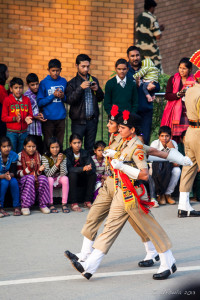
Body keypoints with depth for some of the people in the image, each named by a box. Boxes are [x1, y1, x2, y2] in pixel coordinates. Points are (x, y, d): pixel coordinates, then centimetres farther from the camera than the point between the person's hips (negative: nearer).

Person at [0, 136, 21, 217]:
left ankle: (16, 207, -23)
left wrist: (9, 175, -36)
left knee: (14, 181, -30)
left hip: (9, 177, 2)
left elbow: (13, 172, -12)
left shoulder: (14, 156, -9)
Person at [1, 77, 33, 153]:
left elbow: (30, 114, 12)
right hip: (11, 133, -3)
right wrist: (14, 118, -20)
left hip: (23, 132, 3)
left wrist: (28, 118, -11)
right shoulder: (7, 100, -4)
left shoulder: (27, 99, 6)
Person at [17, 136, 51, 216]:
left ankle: (43, 205, -21)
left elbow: (38, 174, 12)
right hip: (23, 181, -3)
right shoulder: (20, 156, -4)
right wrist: (29, 168, -21)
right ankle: (25, 206, -33)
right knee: (30, 177, -36)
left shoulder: (38, 156, 8)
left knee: (43, 178, -29)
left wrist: (40, 170, -11)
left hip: (36, 181, 3)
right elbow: (18, 174, -7)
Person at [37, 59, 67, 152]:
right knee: (48, 144, 1)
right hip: (48, 118, -3)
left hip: (61, 117, 3)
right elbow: (40, 102, -6)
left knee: (59, 144, 7)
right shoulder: (44, 83, -3)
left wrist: (63, 97, -9)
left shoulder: (63, 81, 6)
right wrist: (53, 96, -15)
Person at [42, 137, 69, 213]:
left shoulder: (63, 157, -7)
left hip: (58, 180, 2)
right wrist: (57, 163, -32)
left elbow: (63, 173, -16)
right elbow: (48, 174, -23)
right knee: (50, 179, -34)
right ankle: (51, 205, -29)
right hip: (49, 180, -2)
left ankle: (64, 204, -26)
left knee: (65, 178, -29)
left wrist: (61, 162, -30)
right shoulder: (45, 157, -14)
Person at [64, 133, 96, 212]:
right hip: (70, 179, -3)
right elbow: (69, 168, -26)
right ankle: (74, 204, -33)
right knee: (72, 174, -35)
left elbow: (93, 167, -11)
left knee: (93, 175, -22)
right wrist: (83, 168, -41)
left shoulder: (85, 153, -1)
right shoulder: (67, 153, -11)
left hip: (81, 178, 4)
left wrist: (89, 169, -37)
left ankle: (88, 201, -15)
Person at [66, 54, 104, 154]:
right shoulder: (72, 83, 0)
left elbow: (101, 98, 16)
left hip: (92, 120, 3)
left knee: (90, 148, 8)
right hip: (79, 121, -3)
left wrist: (97, 89, -5)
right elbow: (70, 100, -14)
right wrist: (80, 88, -23)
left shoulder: (93, 80, 11)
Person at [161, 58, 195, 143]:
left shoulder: (194, 81, 8)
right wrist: (178, 94, -11)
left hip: (188, 113, 0)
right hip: (175, 113, 0)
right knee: (175, 138, -7)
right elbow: (167, 96, 4)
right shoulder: (173, 79, 11)